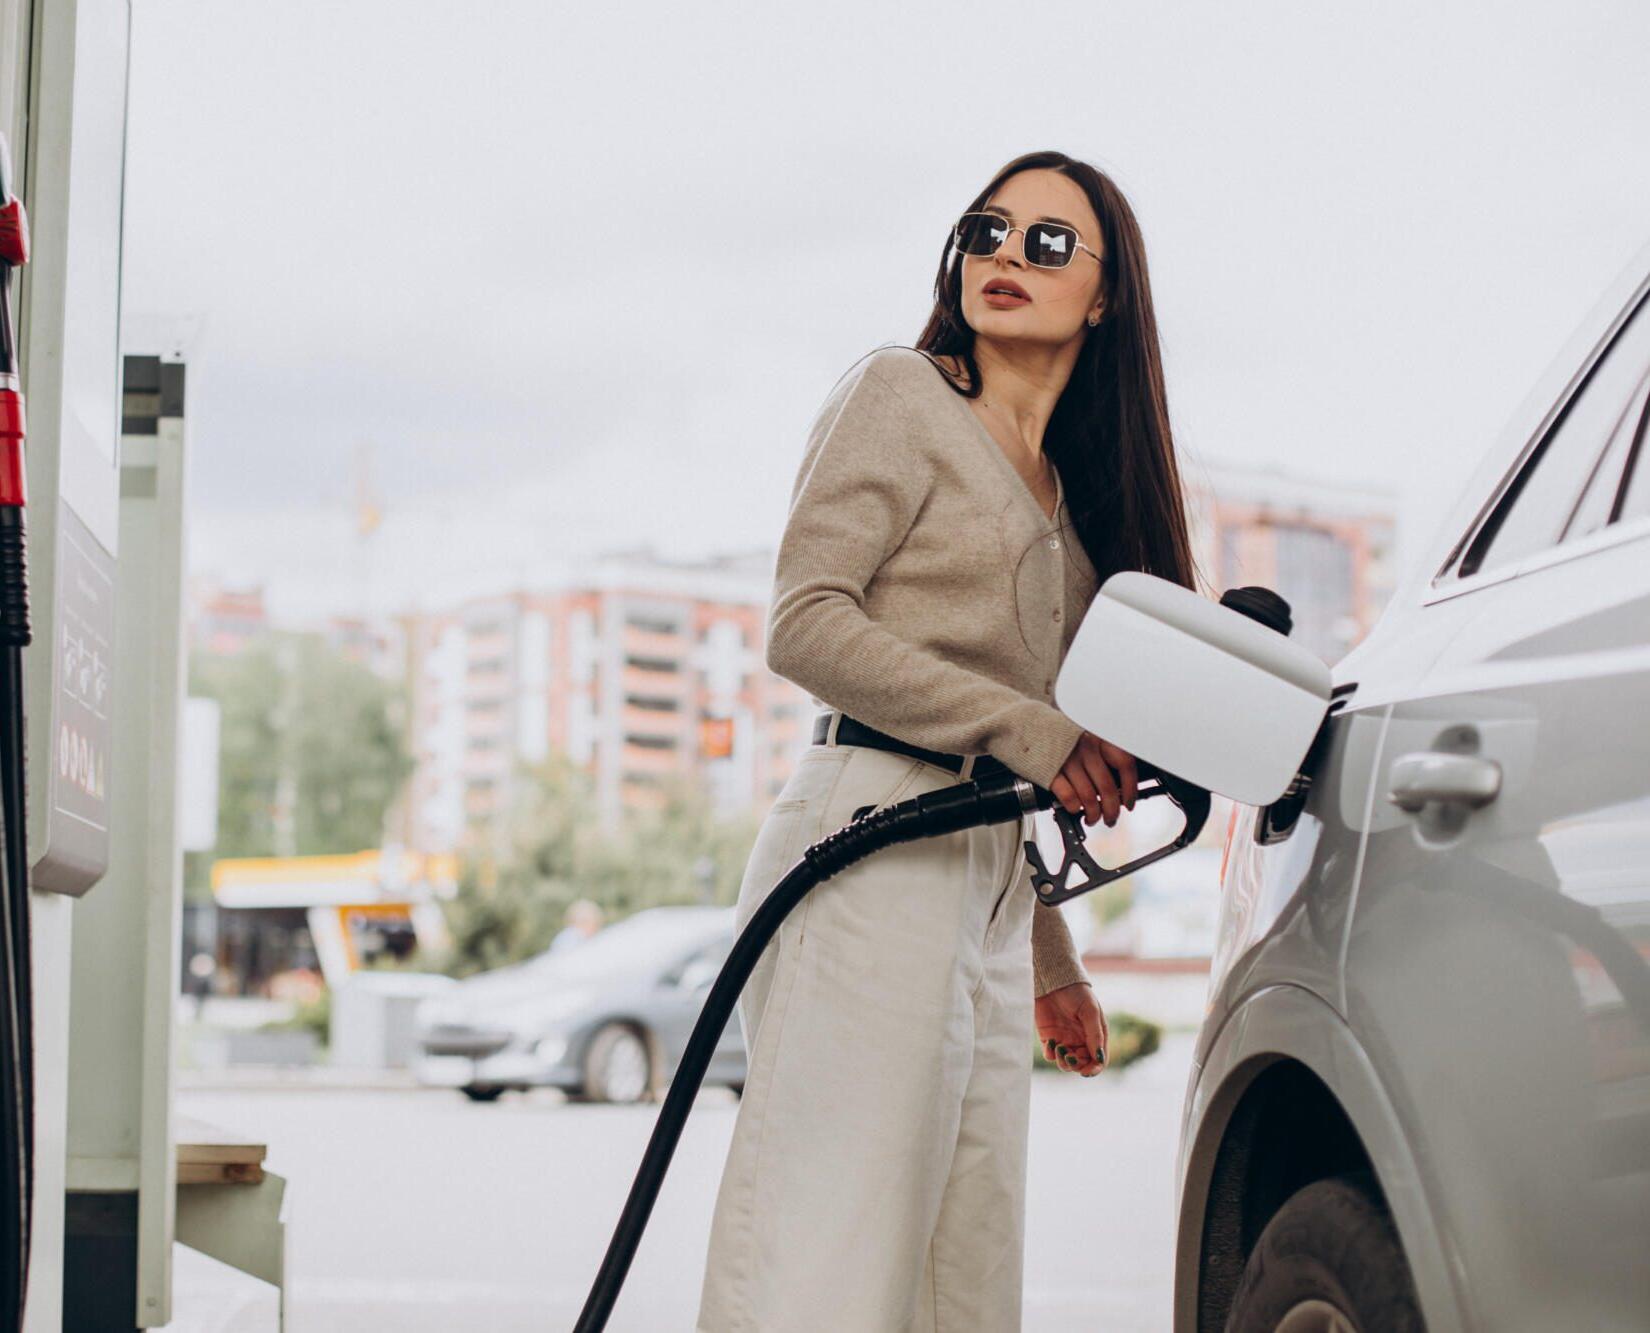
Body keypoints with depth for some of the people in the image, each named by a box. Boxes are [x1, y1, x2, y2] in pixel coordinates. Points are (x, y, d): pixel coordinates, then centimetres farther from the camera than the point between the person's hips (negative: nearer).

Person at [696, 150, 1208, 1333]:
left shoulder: (1068, 492, 23)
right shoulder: (902, 395, 3)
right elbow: (804, 625, -9)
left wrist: (1053, 963, 20)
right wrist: (1028, 728, -15)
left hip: (989, 885, 8)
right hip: (872, 846, -8)